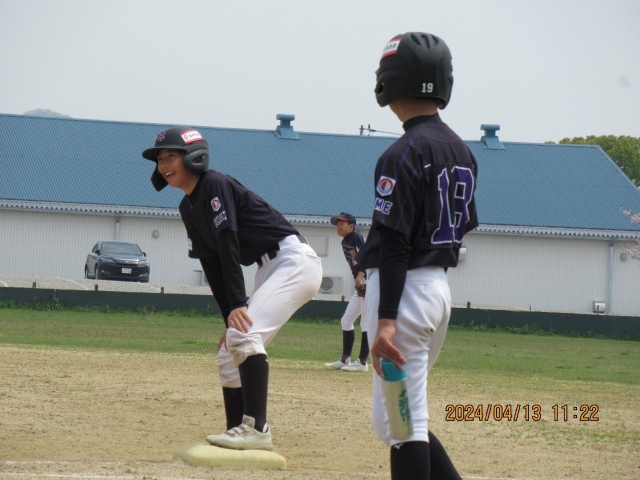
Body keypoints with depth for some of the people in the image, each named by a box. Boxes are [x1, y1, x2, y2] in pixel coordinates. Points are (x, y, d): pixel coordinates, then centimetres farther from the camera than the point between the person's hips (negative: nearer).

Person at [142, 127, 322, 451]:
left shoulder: (215, 186, -15)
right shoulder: (188, 208, 12)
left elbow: (229, 247, -23)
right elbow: (212, 264, 10)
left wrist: (238, 305, -29)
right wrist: (229, 317, 2)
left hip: (295, 262, -10)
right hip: (269, 271, 10)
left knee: (244, 335, -25)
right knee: (228, 353, 8)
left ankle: (256, 429, -29)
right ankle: (237, 434, 12)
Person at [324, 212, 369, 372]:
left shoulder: (357, 237, -11)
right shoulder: (344, 242, 16)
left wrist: (360, 277, -33)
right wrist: (358, 281, 6)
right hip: (360, 287, 10)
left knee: (366, 323, -8)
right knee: (346, 321, 13)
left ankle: (362, 362, -6)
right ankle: (345, 359, 19)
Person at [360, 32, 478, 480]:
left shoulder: (405, 152, -16)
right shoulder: (462, 151, 10)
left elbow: (394, 243, -21)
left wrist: (386, 320, -23)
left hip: (404, 288, -9)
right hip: (441, 287, 9)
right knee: (409, 417, 18)